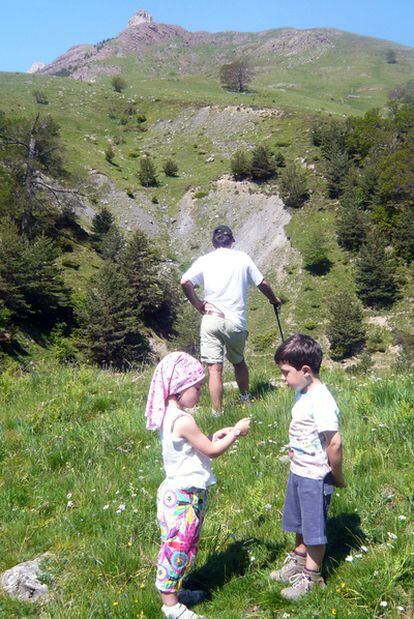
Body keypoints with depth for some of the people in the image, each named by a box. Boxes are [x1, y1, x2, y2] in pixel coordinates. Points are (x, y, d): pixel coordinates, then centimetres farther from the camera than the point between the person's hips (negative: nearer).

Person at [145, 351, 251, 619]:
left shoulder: (169, 416, 4)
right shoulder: (183, 420, -26)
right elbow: (211, 451, -18)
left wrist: (214, 437, 5)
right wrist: (236, 432, -8)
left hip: (179, 492, 10)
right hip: (184, 496, -10)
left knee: (183, 546, 23)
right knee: (179, 547, 5)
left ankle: (175, 589, 38)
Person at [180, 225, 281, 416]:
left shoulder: (204, 260, 5)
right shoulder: (242, 258, 8)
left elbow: (185, 282, -9)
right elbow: (262, 284, 13)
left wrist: (198, 305, 2)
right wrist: (274, 299, 31)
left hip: (211, 320, -1)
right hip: (236, 321, 1)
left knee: (215, 368, -2)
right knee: (239, 362, 22)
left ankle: (217, 413, -2)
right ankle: (246, 399, 40)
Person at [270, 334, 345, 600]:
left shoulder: (321, 401, -28)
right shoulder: (303, 393, 2)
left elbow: (335, 443, -28)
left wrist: (337, 476, -18)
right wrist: (294, 450, 8)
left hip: (315, 478, -9)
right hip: (298, 472, 9)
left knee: (314, 529, 10)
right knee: (301, 524, 25)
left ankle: (311, 577, 27)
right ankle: (298, 561, 45)